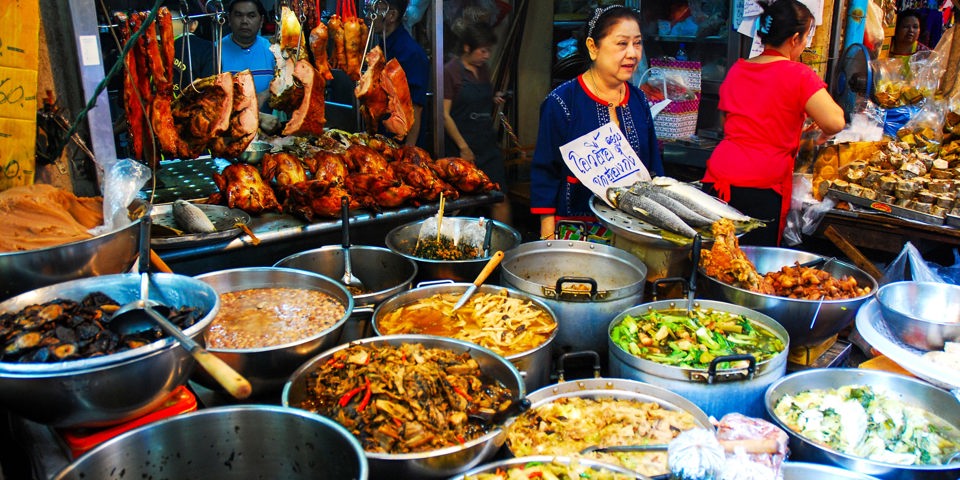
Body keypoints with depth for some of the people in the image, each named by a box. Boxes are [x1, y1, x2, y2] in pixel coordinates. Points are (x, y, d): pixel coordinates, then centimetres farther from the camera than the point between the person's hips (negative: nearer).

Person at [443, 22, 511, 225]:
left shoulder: (483, 69, 13)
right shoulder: (451, 71, -7)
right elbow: (445, 114, -10)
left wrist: (494, 100, 5)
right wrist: (463, 147, -13)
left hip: (488, 144, 6)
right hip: (462, 147, -6)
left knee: (500, 198, 0)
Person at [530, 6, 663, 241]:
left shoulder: (639, 101, 5)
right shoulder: (561, 102, -11)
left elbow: (654, 168, 14)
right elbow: (544, 175, -9)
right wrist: (548, 238, -11)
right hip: (574, 228, -5)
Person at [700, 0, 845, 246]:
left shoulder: (736, 70, 13)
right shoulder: (799, 75, -5)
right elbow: (835, 123, -13)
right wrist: (823, 133, 11)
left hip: (716, 179, 6)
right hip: (760, 189, -5)